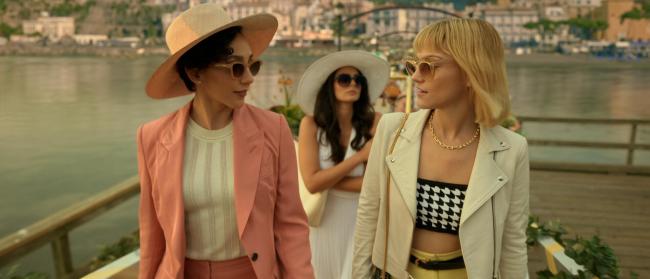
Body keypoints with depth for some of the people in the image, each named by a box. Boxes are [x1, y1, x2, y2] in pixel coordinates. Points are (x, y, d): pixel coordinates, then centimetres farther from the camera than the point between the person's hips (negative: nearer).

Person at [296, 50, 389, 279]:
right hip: (325, 220, 1)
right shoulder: (311, 124, -11)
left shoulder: (375, 122, -13)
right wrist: (360, 156, -18)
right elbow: (312, 183, -17)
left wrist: (328, 180, -15)